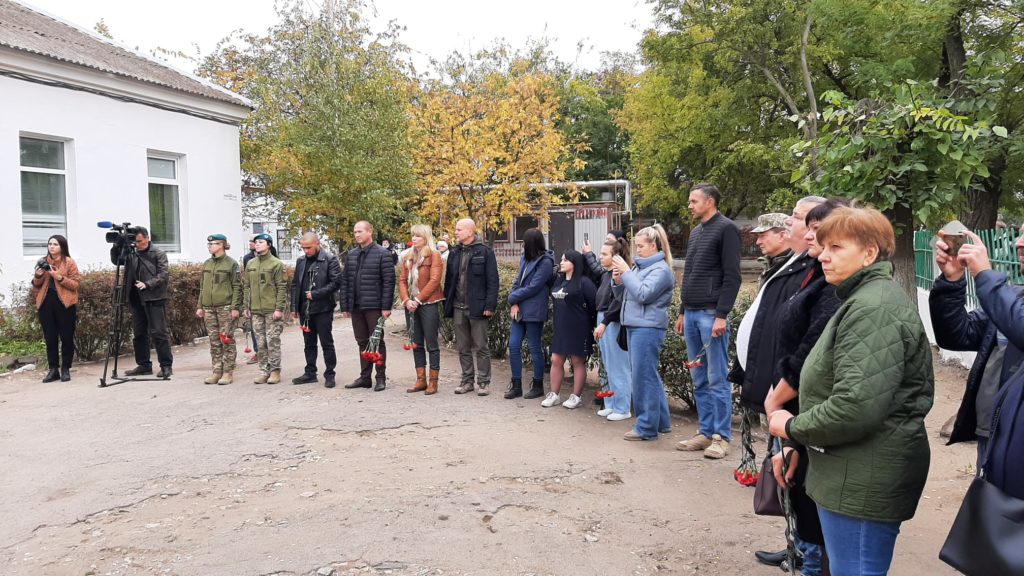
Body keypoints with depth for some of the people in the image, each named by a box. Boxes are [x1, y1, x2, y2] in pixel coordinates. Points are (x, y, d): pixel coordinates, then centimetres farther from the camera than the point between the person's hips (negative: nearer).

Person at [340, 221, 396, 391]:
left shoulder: (383, 254, -5)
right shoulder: (350, 255, 13)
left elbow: (389, 282, -10)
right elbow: (345, 281, 13)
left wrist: (386, 307, -15)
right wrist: (345, 306, 7)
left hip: (374, 306, -6)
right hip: (356, 307, 6)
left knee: (377, 342, 1)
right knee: (362, 342, 12)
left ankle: (381, 377, 9)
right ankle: (364, 377, 19)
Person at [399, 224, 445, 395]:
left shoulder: (434, 256, -5)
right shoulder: (408, 257, 14)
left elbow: (434, 281, -14)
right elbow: (402, 280, 10)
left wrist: (418, 300, -16)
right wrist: (406, 300, -6)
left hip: (429, 304, -7)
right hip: (412, 305, 7)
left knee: (431, 344, -2)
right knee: (416, 344, 10)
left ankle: (433, 382, 4)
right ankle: (421, 380, 18)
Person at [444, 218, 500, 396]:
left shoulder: (484, 252, -6)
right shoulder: (455, 253, 11)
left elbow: (492, 281, -8)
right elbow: (449, 280, 15)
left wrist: (490, 306, -14)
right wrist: (447, 304, 9)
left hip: (477, 307, -6)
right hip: (458, 308, 6)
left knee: (481, 347, 2)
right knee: (463, 348, 12)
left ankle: (484, 382, 10)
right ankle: (467, 381, 21)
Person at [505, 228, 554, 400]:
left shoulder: (546, 262, -12)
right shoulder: (525, 258, 12)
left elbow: (532, 288, -17)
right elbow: (517, 281, 11)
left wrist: (512, 298, -8)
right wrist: (514, 304, -3)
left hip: (534, 312, -7)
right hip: (519, 310, 7)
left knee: (535, 348, 3)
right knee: (513, 346, 5)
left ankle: (538, 386, 16)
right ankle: (516, 385, 14)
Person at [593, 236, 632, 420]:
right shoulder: (605, 275, 14)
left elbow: (618, 302, -20)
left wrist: (604, 323, -21)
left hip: (614, 323, -9)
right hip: (603, 322, 9)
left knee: (618, 368, -2)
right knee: (609, 368, 15)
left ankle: (622, 409, 7)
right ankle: (611, 404, 24)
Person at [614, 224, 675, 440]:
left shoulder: (661, 269, -10)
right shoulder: (641, 266, 17)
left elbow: (643, 294, -20)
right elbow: (629, 294, 22)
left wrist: (626, 272, -16)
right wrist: (619, 281, 3)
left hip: (647, 328, -10)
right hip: (634, 326, 10)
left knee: (644, 377, -6)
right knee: (649, 376, 15)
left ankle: (646, 427, 1)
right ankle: (661, 421, 25)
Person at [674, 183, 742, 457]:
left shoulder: (726, 229, -6)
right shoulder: (695, 232, 19)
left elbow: (732, 276, -12)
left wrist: (722, 315, -17)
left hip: (711, 314, -8)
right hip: (691, 314, 8)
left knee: (717, 379, -3)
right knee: (699, 380, 10)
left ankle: (721, 437, 4)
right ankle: (705, 432, 17)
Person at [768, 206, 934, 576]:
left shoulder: (874, 308, -19)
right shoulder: (864, 299, 16)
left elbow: (856, 406, -28)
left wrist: (793, 427, -14)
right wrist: (798, 446, 14)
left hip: (863, 482, -11)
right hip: (855, 475, 11)